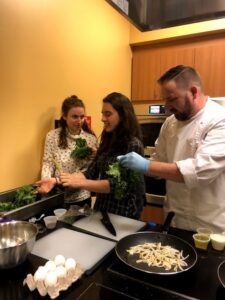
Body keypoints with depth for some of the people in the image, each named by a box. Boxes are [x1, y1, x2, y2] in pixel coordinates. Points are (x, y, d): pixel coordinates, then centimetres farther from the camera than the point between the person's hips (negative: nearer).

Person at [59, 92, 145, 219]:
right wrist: (59, 180, -13)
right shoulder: (107, 141, 2)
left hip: (123, 214, -6)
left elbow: (117, 184, -25)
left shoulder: (134, 145, -19)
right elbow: (91, 172, 0)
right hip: (101, 208, 7)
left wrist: (80, 183, -30)